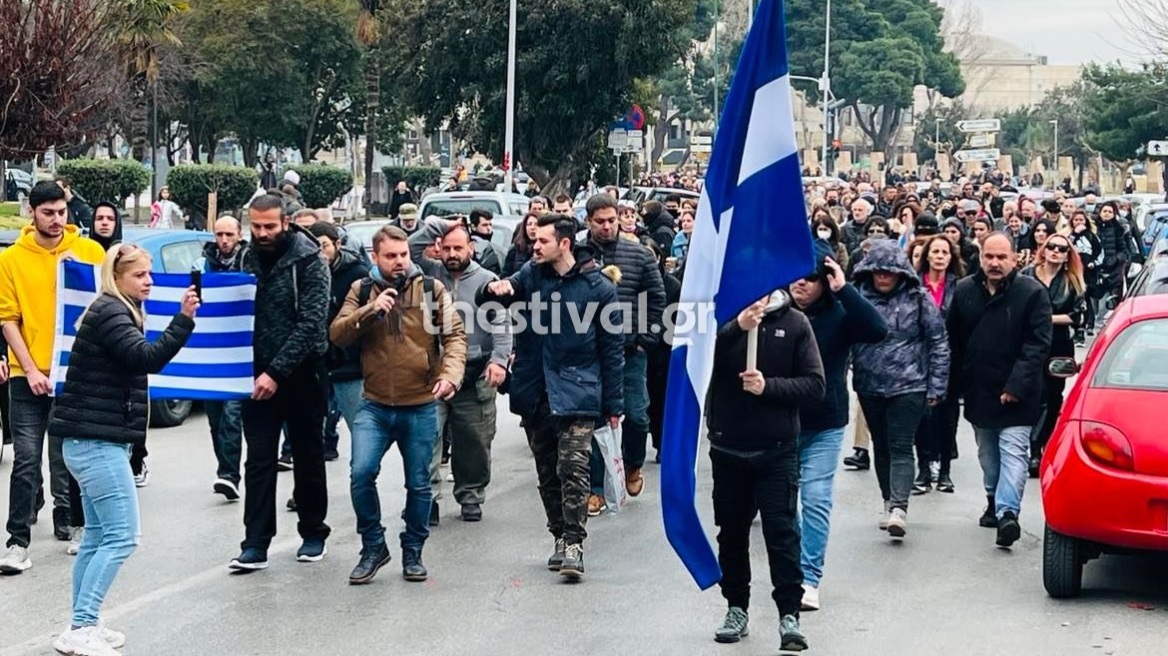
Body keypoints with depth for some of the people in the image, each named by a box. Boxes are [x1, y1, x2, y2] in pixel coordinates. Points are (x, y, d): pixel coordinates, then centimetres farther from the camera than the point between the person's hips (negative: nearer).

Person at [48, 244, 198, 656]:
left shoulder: (117, 312, 18)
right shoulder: (109, 313, -14)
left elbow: (137, 361, 26)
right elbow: (148, 358, -27)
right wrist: (184, 319, -33)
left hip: (96, 438, 11)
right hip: (95, 440, -11)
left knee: (98, 536, 12)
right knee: (122, 535, -12)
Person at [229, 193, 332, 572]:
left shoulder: (308, 260, -11)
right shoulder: (250, 258, 5)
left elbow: (311, 323, -18)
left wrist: (277, 371, -22)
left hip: (302, 372, -4)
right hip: (260, 373, 4)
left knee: (308, 456, 10)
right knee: (259, 459, -1)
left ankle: (313, 533, 25)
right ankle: (256, 545, -2)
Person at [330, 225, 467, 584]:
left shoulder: (432, 289, 1)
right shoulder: (362, 291, 5)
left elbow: (455, 335, -2)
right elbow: (337, 335, -5)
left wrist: (450, 374, -20)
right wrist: (371, 309, -19)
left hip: (421, 407, 0)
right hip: (374, 406, 0)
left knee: (419, 484, 8)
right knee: (361, 473, -14)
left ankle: (413, 552, 25)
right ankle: (373, 547, 5)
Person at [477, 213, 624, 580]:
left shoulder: (597, 287, -4)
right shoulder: (530, 275, 5)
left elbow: (612, 349, -1)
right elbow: (488, 308, 9)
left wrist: (613, 404, -2)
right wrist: (493, 291, -17)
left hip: (576, 394, -4)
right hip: (534, 393, 4)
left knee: (573, 468, -13)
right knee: (547, 471, 11)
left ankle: (573, 543, -11)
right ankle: (560, 537, 21)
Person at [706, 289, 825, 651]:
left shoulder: (795, 322, -2)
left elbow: (814, 385, -5)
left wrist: (768, 385, -20)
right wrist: (737, 326, -31)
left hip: (777, 450, -2)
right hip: (727, 448, 2)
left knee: (782, 531, -6)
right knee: (732, 532, 13)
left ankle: (789, 614, -1)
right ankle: (737, 608, 26)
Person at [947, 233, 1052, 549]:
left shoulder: (1033, 292, -9)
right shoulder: (964, 291, 4)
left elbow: (1037, 344, -13)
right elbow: (953, 339, 11)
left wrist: (1016, 385, -18)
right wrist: (960, 381, 8)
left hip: (1016, 395, -5)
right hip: (978, 390, 5)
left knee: (1013, 451, -13)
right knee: (987, 452, 16)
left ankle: (1007, 512, -20)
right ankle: (995, 501, 30)